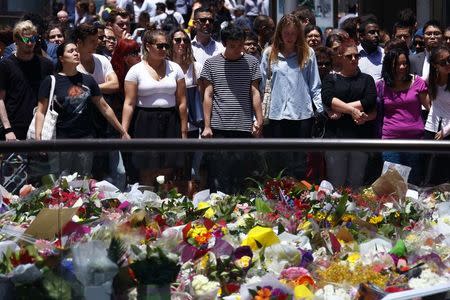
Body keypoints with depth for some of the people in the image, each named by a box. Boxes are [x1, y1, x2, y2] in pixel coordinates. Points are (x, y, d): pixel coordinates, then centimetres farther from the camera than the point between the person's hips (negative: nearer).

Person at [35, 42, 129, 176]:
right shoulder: (51, 81, 1)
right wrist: (38, 137, -16)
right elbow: (41, 112, -3)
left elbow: (105, 108, 16)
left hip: (85, 137, 3)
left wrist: (122, 131, 17)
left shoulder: (87, 80, 11)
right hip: (61, 139, -3)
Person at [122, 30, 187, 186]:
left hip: (170, 122, 2)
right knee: (147, 172, -2)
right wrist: (123, 131, -11)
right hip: (146, 123, -2)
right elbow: (129, 104, -3)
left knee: (167, 172, 1)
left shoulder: (175, 68, 7)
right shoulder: (136, 70, 0)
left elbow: (181, 102, 8)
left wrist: (184, 130, 6)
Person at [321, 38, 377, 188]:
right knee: (336, 184, -5)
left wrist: (340, 109, -8)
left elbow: (371, 101, -4)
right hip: (336, 135, -1)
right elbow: (327, 98, -9)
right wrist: (352, 110, -16)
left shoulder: (366, 79, 14)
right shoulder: (331, 79, 11)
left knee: (356, 185, 0)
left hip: (361, 136, 1)